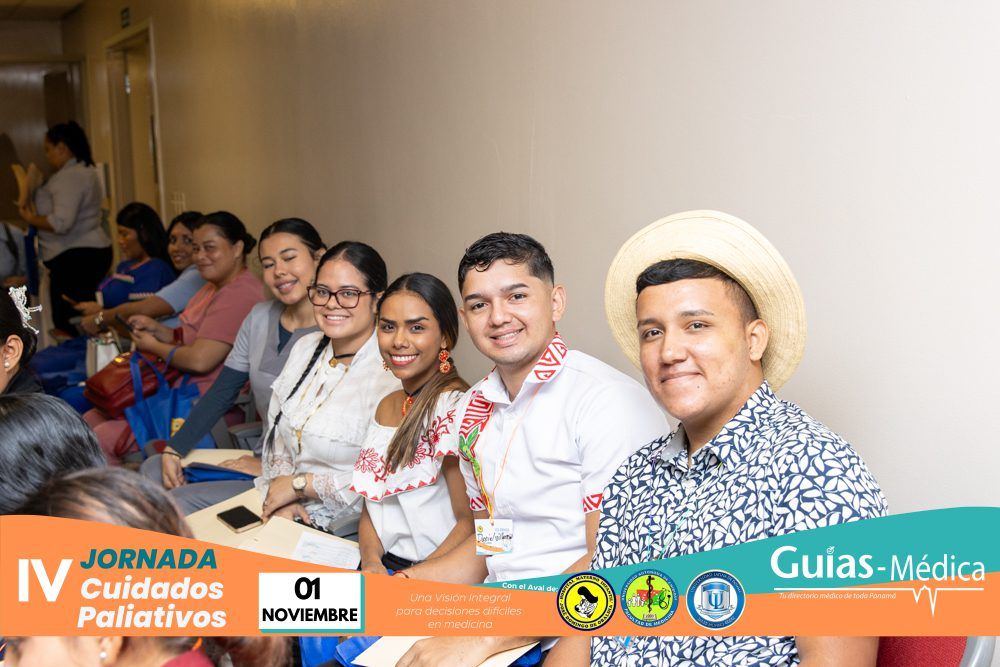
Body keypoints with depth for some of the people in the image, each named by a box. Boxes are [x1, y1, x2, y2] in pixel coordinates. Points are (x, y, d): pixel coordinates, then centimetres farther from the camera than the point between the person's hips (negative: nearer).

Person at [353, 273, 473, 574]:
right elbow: (370, 504, 14)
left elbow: (473, 524, -14)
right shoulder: (387, 407, 14)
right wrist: (371, 562, -6)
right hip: (382, 566, 7)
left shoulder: (455, 406, -12)